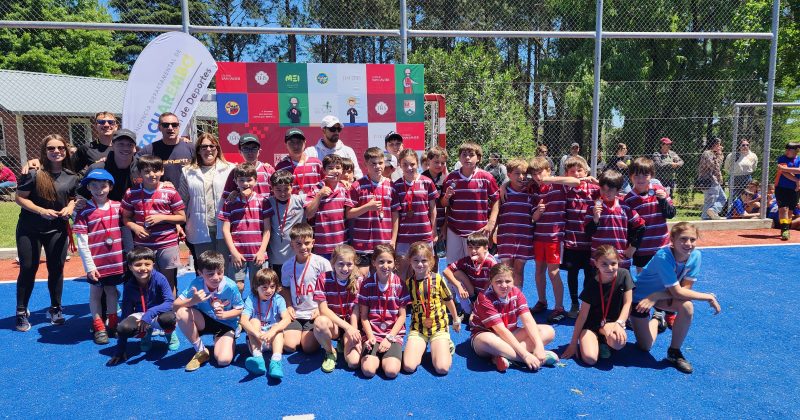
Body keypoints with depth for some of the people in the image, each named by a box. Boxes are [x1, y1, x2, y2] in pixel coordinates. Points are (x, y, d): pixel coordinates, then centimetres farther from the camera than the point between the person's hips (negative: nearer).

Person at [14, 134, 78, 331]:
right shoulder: (34, 172, -11)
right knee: (28, 269, 4)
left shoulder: (71, 177, 0)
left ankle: (55, 308, 24)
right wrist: (41, 211, -22)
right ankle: (21, 311, 19)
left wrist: (70, 208, -8)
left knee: (56, 269, 8)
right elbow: (19, 197, -9)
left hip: (58, 229, 3)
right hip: (29, 229, -2)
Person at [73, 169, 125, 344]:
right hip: (96, 263, -3)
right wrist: (89, 266, -12)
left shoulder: (117, 207, 1)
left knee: (112, 290, 16)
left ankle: (113, 323, 30)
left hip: (116, 261, 3)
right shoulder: (84, 212, -8)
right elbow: (82, 243, -9)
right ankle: (98, 327, 23)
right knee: (96, 293, 10)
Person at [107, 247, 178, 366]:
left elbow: (170, 302, -24)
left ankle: (170, 334, 2)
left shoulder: (159, 278, -20)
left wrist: (150, 313, -41)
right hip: (140, 316, 3)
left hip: (160, 313, -2)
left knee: (167, 318, -38)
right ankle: (147, 333, 8)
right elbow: (125, 312, -10)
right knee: (123, 328, -29)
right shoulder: (129, 286, -12)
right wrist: (121, 350, -10)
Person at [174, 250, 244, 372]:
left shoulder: (230, 287, -25)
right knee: (182, 312, -29)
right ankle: (201, 351, -8)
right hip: (204, 321, 2)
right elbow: (175, 305, -19)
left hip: (226, 324, -2)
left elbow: (239, 309, -10)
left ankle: (218, 341, 16)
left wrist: (224, 314, -29)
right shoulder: (196, 284, -21)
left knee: (224, 360, -24)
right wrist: (193, 301, -37)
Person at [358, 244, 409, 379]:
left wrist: (389, 338, -9)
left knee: (391, 371, -21)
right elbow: (364, 316, 0)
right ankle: (377, 356, 10)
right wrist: (370, 337, -13)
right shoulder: (367, 284, -1)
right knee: (368, 370, -21)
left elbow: (402, 316, -1)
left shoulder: (399, 284, -2)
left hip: (394, 333, 0)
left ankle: (388, 356, 10)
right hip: (373, 333, 0)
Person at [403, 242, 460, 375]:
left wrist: (456, 320, 18)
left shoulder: (437, 279, -8)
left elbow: (449, 301, 6)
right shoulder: (408, 283, -2)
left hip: (439, 326, -1)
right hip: (417, 328, 2)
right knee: (408, 367, -17)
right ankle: (421, 347, 13)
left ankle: (446, 346, 13)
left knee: (442, 368, -18)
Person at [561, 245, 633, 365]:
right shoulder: (591, 284, -15)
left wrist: (619, 323, -25)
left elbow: (627, 303, -6)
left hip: (612, 322, 1)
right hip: (591, 324, -1)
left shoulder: (624, 275, -11)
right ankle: (598, 341, 10)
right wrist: (573, 343, -10)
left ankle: (605, 341, 3)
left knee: (618, 342, -34)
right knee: (590, 359, -25)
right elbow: (583, 314, -11)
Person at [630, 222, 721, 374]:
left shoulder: (695, 255, -19)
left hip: (663, 294, 5)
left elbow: (686, 288, -18)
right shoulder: (663, 257, -35)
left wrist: (655, 297, -28)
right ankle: (655, 319, 32)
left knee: (687, 306, -30)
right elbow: (677, 293, -32)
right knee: (645, 347, -2)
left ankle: (674, 352, -6)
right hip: (639, 295, -4)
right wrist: (709, 297, -22)